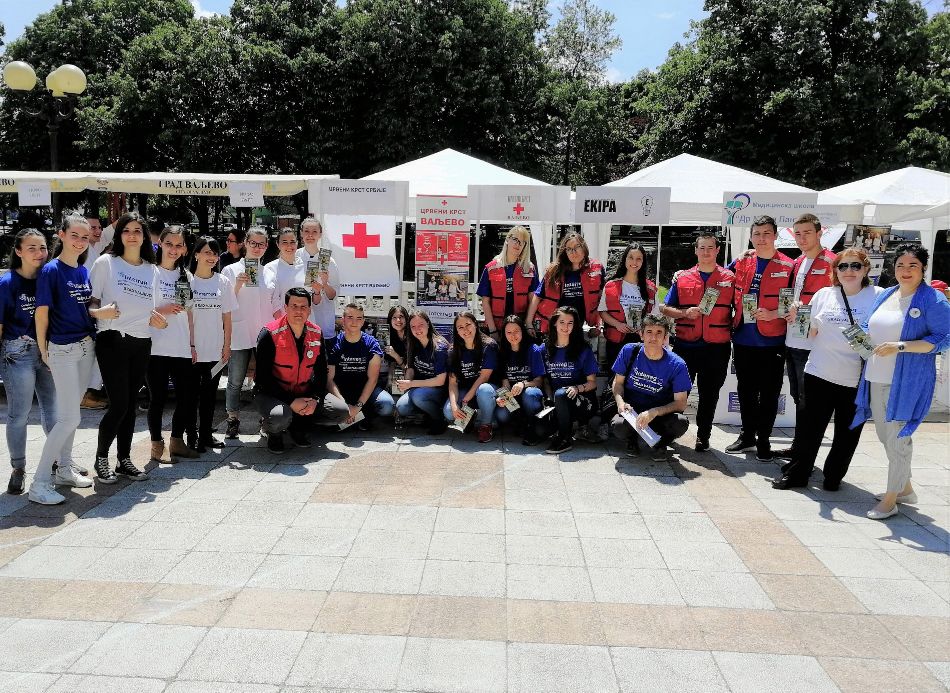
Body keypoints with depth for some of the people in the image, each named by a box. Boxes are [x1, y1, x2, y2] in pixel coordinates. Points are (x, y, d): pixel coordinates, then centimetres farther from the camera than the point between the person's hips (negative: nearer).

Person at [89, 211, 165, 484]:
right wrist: (100, 312, -22)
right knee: (119, 405, -7)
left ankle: (124, 460, 21)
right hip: (113, 341, -4)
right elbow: (89, 300, -2)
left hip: (141, 344, 5)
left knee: (130, 405, 10)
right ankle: (101, 457, 14)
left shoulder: (151, 269, 12)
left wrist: (156, 319, 0)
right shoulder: (106, 262, -1)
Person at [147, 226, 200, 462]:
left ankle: (177, 441, 22)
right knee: (158, 397, 2)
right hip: (156, 347, -5)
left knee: (187, 394, 6)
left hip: (181, 349, 5)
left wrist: (192, 344, 12)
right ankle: (157, 445, 15)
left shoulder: (186, 275, 13)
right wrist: (162, 311, -17)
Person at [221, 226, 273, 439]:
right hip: (240, 334, -3)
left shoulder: (268, 273, 13)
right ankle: (233, 420, 16)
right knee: (236, 381, 3)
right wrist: (238, 286, -15)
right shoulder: (231, 270, 2)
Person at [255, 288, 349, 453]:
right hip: (273, 393, -5)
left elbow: (321, 372, 6)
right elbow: (263, 377, -17)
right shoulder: (270, 334, -15)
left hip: (305, 394, 5)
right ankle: (273, 432, 3)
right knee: (280, 418, -37)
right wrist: (291, 402, -23)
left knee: (342, 411, -10)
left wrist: (315, 399, -11)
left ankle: (298, 425, 12)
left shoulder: (316, 334, 0)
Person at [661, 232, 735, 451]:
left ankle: (703, 436, 21)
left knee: (709, 394, 8)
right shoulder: (681, 278, 7)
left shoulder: (729, 278, 6)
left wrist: (732, 329, -5)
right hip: (685, 345, 0)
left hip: (717, 347, 0)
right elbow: (665, 309, 7)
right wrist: (685, 313, -10)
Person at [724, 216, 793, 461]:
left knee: (769, 393, 5)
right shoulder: (740, 263, 7)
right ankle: (747, 435, 28)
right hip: (743, 340, 4)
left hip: (772, 342, -4)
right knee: (745, 391, 14)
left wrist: (773, 314, -19)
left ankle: (763, 441, 18)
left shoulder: (788, 267, -4)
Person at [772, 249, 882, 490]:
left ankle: (834, 475, 27)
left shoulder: (877, 296, -1)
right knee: (808, 427, 6)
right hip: (820, 374, 1)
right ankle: (795, 473, 18)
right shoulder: (823, 295, 6)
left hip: (857, 380, -1)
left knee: (848, 433, 10)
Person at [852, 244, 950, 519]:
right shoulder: (885, 295, 12)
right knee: (885, 436, 16)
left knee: (897, 438, -1)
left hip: (907, 382, -7)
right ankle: (905, 488, 35)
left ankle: (890, 500, 11)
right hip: (876, 378, 7)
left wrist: (900, 346, -23)